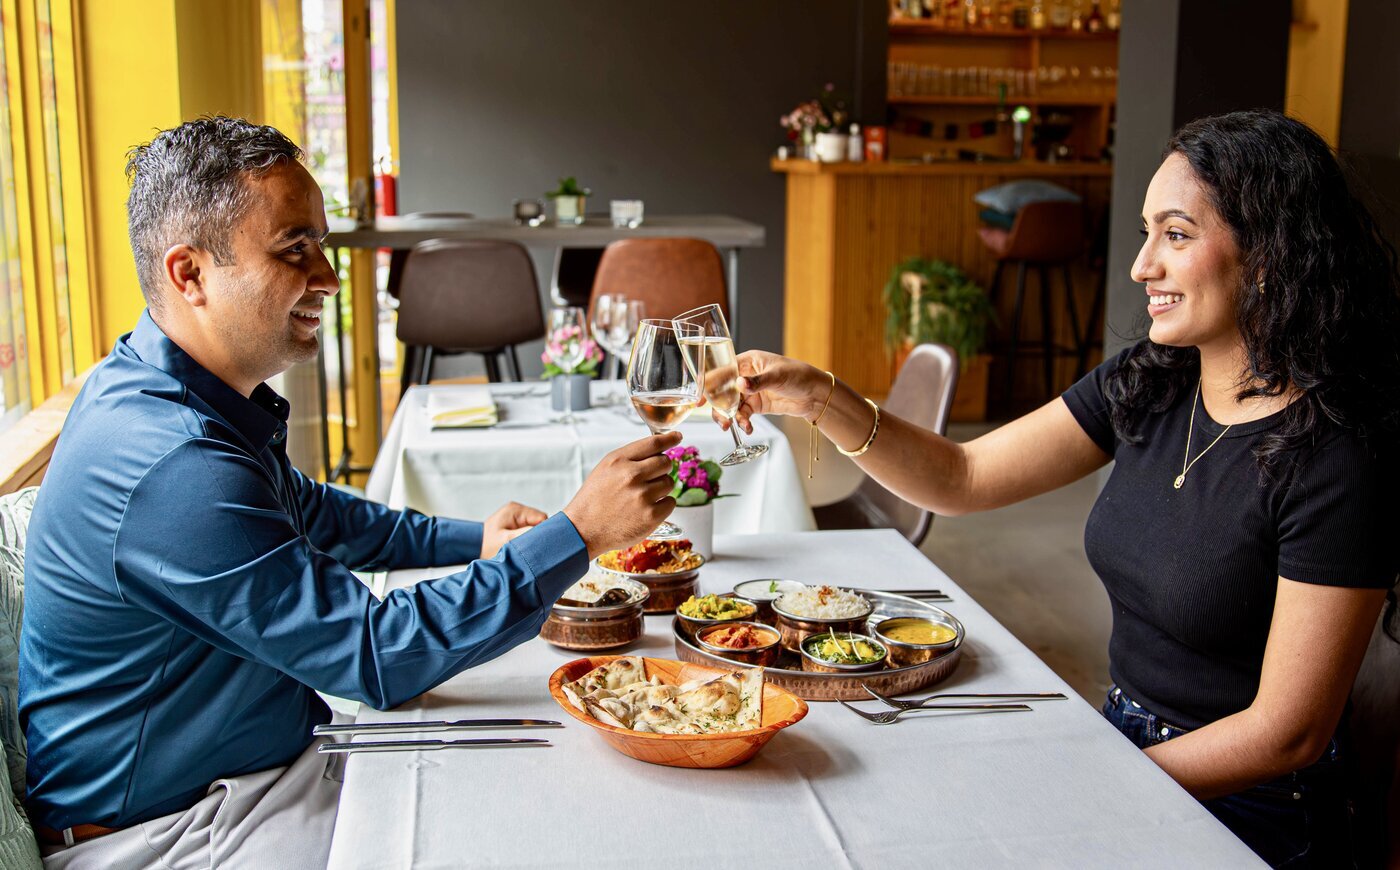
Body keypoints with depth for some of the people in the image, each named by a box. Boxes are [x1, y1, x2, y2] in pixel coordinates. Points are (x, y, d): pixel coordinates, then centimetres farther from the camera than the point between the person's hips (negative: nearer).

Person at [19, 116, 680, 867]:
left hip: (272, 760, 9)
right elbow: (377, 655, -28)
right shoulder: (173, 467, -30)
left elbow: (309, 513, 22)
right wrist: (578, 533, -25)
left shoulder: (172, 389, 4)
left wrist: (471, 540, 12)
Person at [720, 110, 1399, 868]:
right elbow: (959, 479, 0)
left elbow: (1286, 734, -19)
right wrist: (821, 400, -13)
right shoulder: (1148, 386, -2)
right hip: (1122, 743, 6)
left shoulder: (1334, 458, -22)